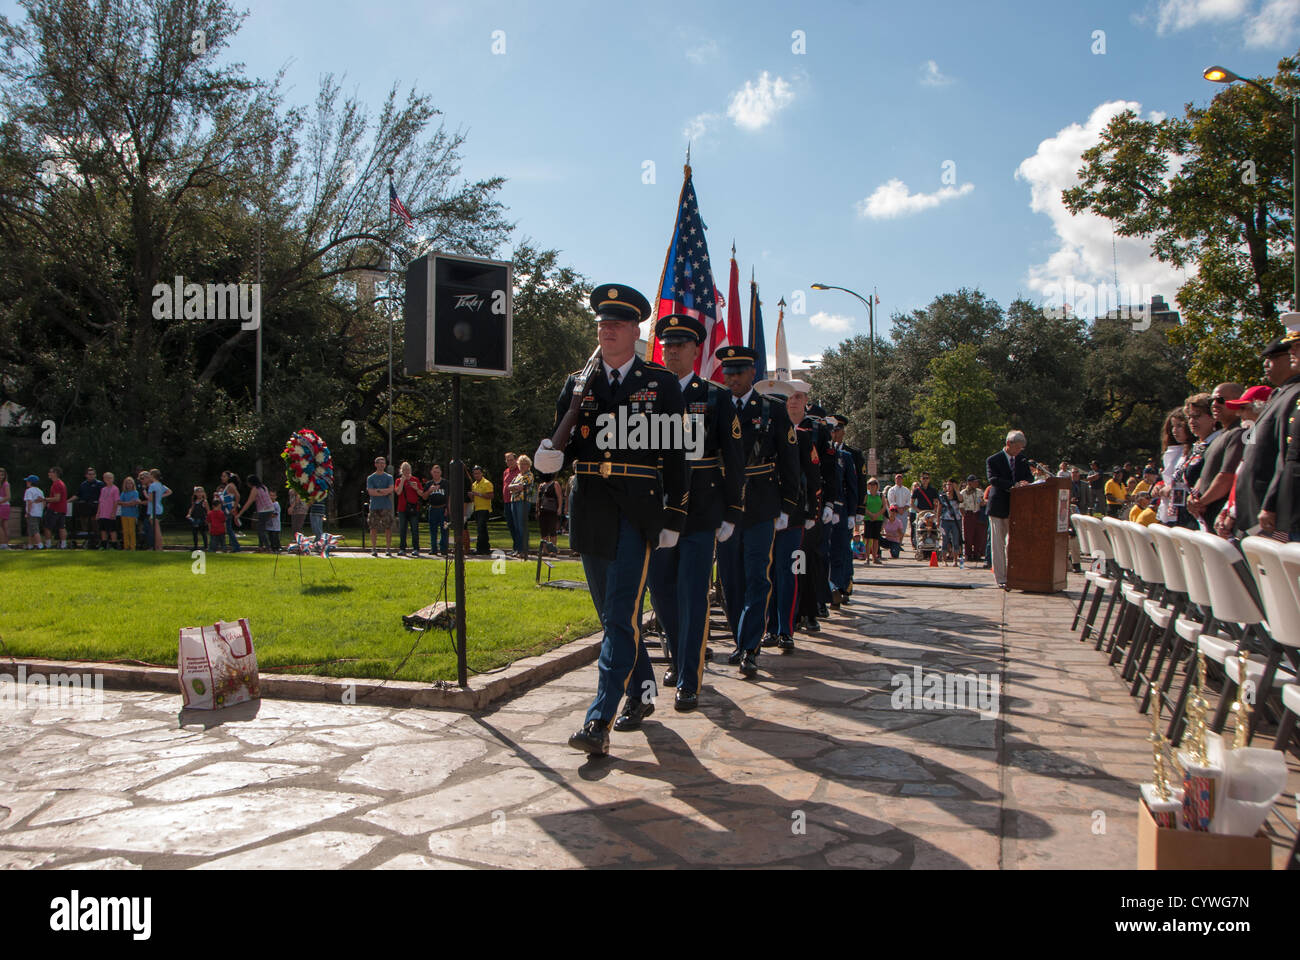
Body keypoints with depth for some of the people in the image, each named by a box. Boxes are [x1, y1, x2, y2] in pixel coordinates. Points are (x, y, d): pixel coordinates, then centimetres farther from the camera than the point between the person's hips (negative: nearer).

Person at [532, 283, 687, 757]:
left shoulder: (661, 384, 2)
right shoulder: (577, 384, 11)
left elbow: (676, 455, 2)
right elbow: (565, 448, 13)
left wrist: (673, 518, -3)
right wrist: (551, 458, -12)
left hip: (638, 513, -4)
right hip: (591, 512, 5)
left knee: (622, 615, -11)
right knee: (612, 614, 15)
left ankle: (599, 722, -12)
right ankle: (643, 690, 35)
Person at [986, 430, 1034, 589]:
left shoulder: (1023, 460, 13)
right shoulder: (993, 460, -3)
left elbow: (1029, 477, 9)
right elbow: (993, 480, -15)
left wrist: (1025, 482, -15)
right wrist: (1013, 485, -26)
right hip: (999, 507, -4)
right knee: (998, 544, 0)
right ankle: (1001, 579, 4)